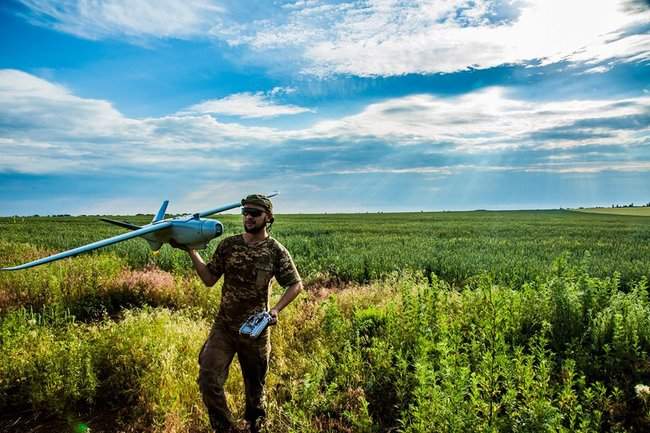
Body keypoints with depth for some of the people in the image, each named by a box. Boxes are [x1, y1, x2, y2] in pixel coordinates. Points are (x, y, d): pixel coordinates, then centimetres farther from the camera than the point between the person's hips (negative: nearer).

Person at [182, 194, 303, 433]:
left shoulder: (276, 251, -8)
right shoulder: (228, 245, -1)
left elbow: (296, 284, -1)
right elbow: (209, 279, 3)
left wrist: (276, 309, -14)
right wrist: (192, 251, -6)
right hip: (223, 325, 2)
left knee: (255, 384, 15)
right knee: (208, 380, -8)